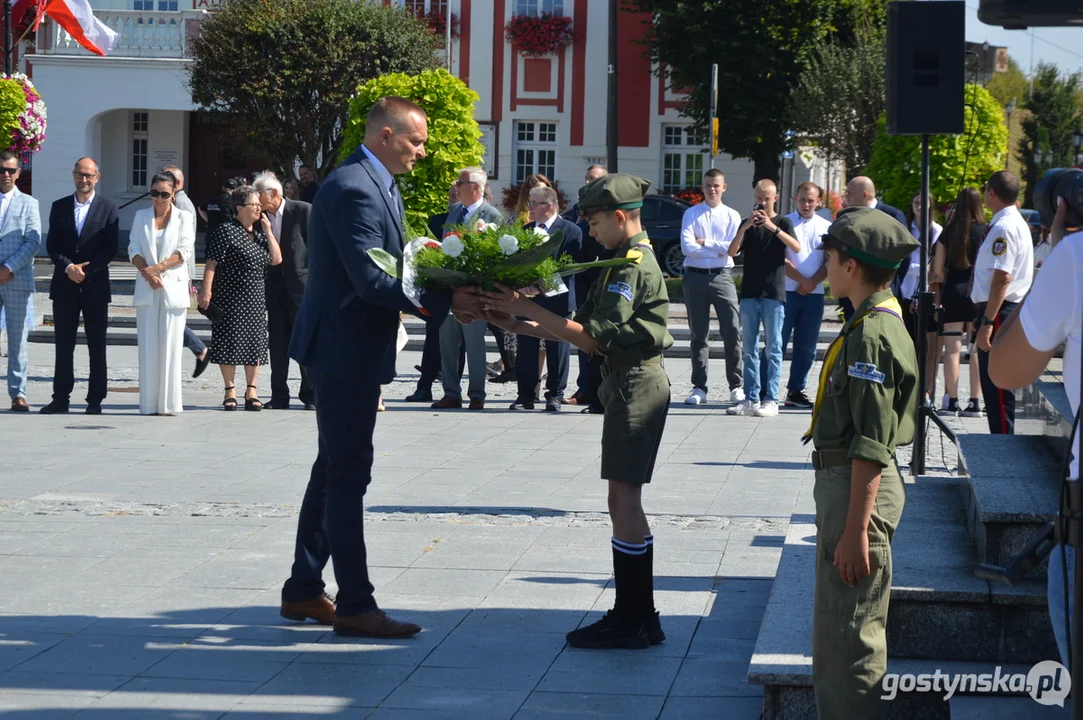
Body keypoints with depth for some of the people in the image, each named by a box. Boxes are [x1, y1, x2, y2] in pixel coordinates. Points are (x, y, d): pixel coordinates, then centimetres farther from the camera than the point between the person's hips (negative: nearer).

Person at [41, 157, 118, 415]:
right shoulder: (59, 207, 9)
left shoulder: (108, 209, 2)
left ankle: (95, 401, 5)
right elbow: (52, 246, 4)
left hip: (95, 285, -2)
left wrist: (86, 269, -14)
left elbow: (110, 249, -4)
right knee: (64, 345, 5)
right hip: (64, 285, 2)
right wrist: (68, 267, -12)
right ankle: (61, 398, 10)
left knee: (97, 346, 1)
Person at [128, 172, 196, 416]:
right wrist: (148, 274, -11)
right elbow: (133, 249, 5)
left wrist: (158, 268, -13)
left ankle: (168, 403, -3)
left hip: (174, 288, -2)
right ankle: (149, 403, 0)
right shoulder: (141, 217, 13)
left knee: (170, 346, -5)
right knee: (148, 346, -1)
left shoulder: (184, 217, 7)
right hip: (146, 290, 2)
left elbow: (185, 251, -3)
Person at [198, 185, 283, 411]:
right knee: (229, 342, -1)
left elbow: (276, 259, 4)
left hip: (255, 300, 6)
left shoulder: (260, 232, 12)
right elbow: (212, 263, -12)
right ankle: (230, 390, 7)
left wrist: (268, 230, 1)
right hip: (230, 298, -6)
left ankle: (252, 391, 10)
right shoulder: (226, 231, -8)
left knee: (254, 343, 5)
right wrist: (206, 290, -20)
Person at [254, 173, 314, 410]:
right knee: (277, 342, 6)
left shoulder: (303, 211, -5)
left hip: (302, 283, -4)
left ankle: (310, 394, 7)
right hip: (274, 285, 4)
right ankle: (279, 396, 11)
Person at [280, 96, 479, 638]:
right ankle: (354, 605, -1)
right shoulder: (352, 188, -20)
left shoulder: (379, 184, 14)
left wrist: (448, 291, 1)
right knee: (347, 475, -6)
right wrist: (444, 302, -27)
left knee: (334, 471, 16)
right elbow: (371, 280, -26)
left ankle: (303, 591, 24)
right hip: (344, 348, -11)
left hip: (355, 350, 11)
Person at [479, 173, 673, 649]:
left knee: (624, 499, -9)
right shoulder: (628, 261, 17)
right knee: (623, 500, 12)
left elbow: (592, 338, -20)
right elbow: (589, 331, 15)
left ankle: (632, 621, -7)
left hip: (636, 384, -11)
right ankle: (636, 617, 18)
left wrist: (528, 309, -17)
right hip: (628, 383, 11)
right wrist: (518, 325, 9)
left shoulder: (634, 266, -15)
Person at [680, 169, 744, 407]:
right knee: (699, 334, 7)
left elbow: (734, 248, -7)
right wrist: (718, 249, -9)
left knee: (732, 332, -4)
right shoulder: (691, 214, 5)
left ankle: (736, 386, 3)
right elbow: (687, 247, -9)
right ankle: (699, 388, 12)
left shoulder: (732, 216, 6)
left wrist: (705, 242, -8)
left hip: (722, 277, 0)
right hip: (695, 277, 0)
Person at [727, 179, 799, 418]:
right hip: (749, 293, 3)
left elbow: (796, 247, -13)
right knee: (749, 348, 4)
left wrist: (772, 227, -23)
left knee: (773, 348, -3)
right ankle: (751, 398, 6)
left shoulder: (783, 223, 5)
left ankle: (771, 400, -4)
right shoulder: (748, 224, 12)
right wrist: (745, 227, -15)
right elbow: (732, 252, -1)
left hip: (774, 293, -3)